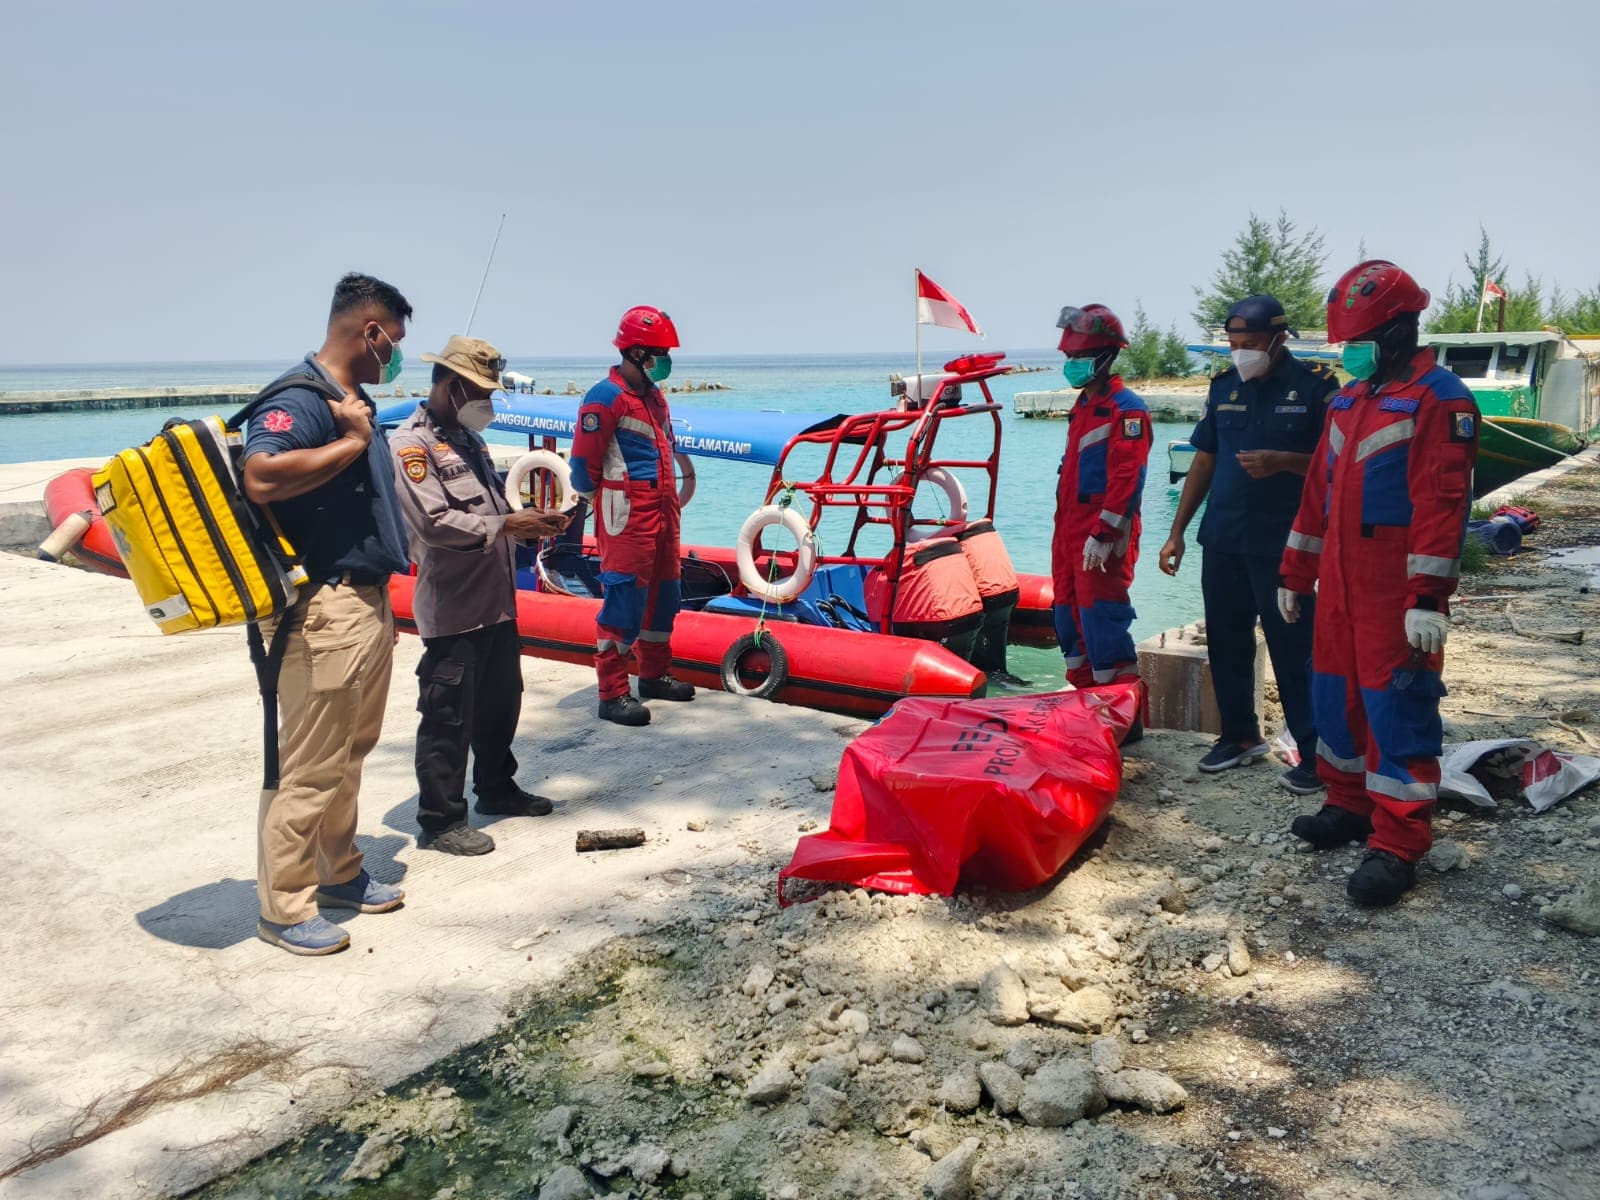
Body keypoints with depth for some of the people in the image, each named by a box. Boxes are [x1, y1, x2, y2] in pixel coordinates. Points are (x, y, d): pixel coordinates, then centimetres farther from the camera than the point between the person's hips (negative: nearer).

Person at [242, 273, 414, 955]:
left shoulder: (352, 399, 15)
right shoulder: (299, 397, -15)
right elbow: (260, 477, -33)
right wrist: (351, 443, -23)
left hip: (368, 602, 10)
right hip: (324, 610, -10)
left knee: (350, 752, 20)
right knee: (308, 765, -2)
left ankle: (339, 873, 34)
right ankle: (285, 909, 11)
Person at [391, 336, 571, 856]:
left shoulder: (469, 441, 18)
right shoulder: (411, 444, -11)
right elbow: (433, 522, -22)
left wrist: (529, 521, 3)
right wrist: (508, 524, -22)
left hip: (498, 602, 9)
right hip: (453, 610, -9)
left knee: (500, 703, 20)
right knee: (448, 717, -2)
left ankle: (496, 789, 37)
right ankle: (440, 820, 8)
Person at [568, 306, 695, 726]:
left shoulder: (654, 396, 17)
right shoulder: (606, 397, -13)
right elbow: (583, 461, -14)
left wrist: (669, 500, 19)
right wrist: (599, 503, -6)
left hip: (662, 509, 9)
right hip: (626, 514, -9)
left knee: (663, 592, 16)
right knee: (625, 597, -8)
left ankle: (654, 675, 30)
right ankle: (612, 694, -2)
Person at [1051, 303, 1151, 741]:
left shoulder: (1126, 409, -12)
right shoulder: (1083, 406, 18)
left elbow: (1127, 479, -20)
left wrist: (1104, 534, -26)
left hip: (1103, 539, -10)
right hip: (1069, 532, 10)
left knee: (1102, 624, -8)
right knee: (1070, 619, 13)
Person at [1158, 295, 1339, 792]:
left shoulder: (1315, 386, -6)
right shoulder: (1224, 387, 9)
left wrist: (1283, 461, -24)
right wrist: (1177, 532, 11)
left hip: (1284, 544, -5)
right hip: (1222, 540, 6)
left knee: (1293, 649, -3)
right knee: (1226, 641, 12)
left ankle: (1314, 752, 7)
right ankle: (1241, 735, 27)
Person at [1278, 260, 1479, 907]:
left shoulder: (1438, 399, -10)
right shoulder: (1349, 398, 15)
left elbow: (1442, 504, -18)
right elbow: (1319, 491, 17)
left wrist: (1430, 596, -23)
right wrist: (1296, 574, 17)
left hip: (1396, 587, -8)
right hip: (1340, 581, 8)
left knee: (1396, 704, -5)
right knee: (1335, 692, 14)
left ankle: (1399, 843, 2)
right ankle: (1350, 804, 30)